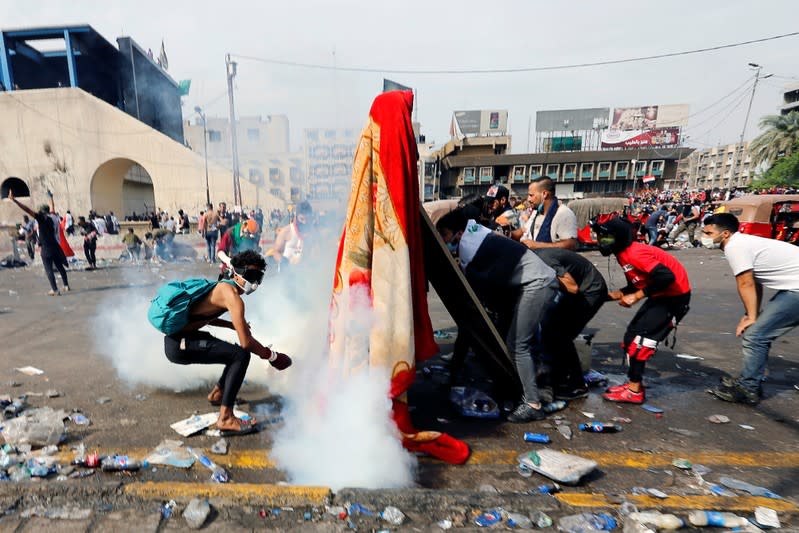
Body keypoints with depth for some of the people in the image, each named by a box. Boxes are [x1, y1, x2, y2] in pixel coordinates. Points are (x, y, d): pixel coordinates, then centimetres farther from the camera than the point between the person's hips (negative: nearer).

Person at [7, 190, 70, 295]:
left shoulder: (41, 218, -8)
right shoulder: (52, 217, 9)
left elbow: (27, 210, -18)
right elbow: (52, 208, 27)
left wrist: (14, 200, -21)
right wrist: (50, 197, 42)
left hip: (46, 249, -6)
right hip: (55, 247, 6)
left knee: (48, 269, -3)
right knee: (60, 267, 15)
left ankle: (55, 290, -6)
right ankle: (66, 286, 20)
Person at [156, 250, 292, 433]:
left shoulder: (223, 286, 7)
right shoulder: (231, 295, -22)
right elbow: (246, 342, -26)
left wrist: (234, 325, 13)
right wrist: (272, 356, -12)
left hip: (177, 338, 10)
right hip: (178, 346, -10)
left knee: (237, 353, 19)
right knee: (241, 355, -17)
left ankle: (217, 393, 38)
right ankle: (225, 418, -12)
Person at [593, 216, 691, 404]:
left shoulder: (634, 254, -25)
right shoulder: (623, 254, 5)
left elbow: (666, 276, -34)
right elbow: (637, 284, 13)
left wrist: (636, 296, -27)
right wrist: (617, 294, -2)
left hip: (675, 296, -9)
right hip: (660, 295, 10)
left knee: (640, 338, -12)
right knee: (631, 336, 7)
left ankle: (635, 390, -2)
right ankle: (634, 383, 17)